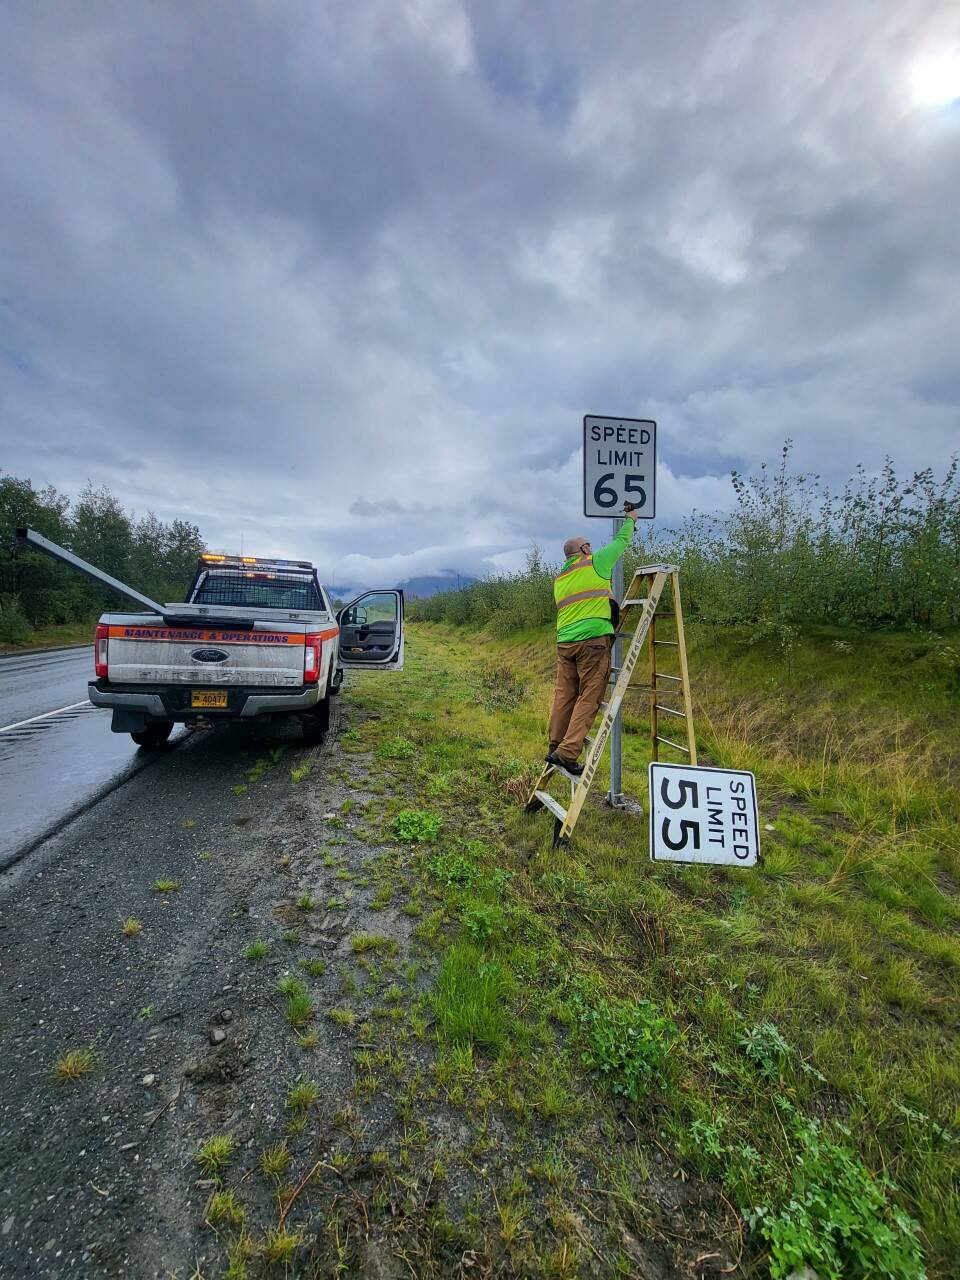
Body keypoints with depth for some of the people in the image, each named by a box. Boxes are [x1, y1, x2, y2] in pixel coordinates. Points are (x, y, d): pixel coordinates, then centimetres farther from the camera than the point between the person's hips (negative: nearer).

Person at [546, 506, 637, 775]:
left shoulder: (558, 578, 21)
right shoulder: (595, 563, 4)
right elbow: (621, 541, 17)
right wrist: (630, 519, 34)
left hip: (564, 642, 6)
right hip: (593, 640, -6)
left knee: (564, 696, 11)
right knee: (588, 699, -3)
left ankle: (555, 749, 15)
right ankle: (567, 753, -7)